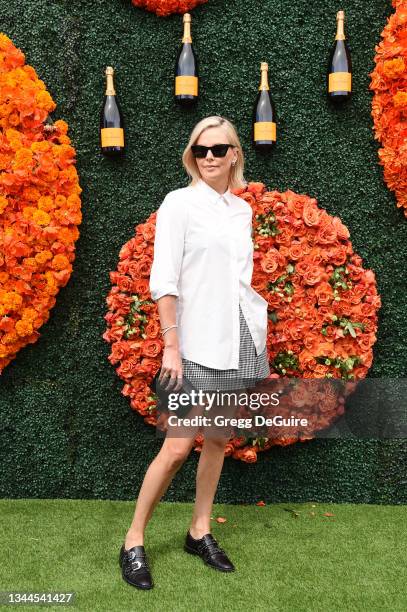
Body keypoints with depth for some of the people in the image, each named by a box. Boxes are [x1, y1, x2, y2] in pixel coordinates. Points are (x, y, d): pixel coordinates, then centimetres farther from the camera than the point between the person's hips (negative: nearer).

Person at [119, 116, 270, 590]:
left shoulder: (242, 209, 11)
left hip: (241, 339, 6)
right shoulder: (179, 203, -5)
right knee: (178, 446, -7)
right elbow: (163, 281, -10)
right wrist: (171, 346, -14)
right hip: (199, 344, -5)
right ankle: (133, 541, 9)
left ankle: (199, 532, 25)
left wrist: (258, 339, 14)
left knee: (219, 439, 11)